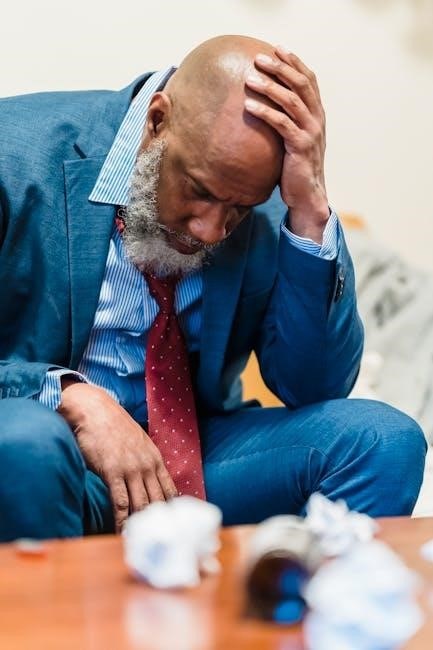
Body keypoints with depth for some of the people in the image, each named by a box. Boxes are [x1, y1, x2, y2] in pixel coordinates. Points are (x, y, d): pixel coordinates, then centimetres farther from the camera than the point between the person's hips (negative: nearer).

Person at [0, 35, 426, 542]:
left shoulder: (266, 197, -4)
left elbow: (312, 389, -6)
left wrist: (310, 211, -17)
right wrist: (69, 396, -30)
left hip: (194, 452, 3)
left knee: (383, 439, -18)